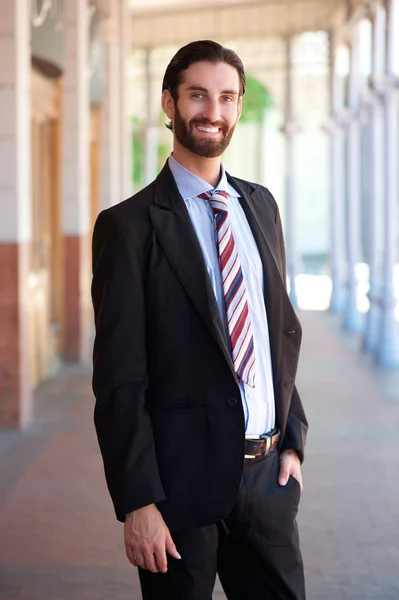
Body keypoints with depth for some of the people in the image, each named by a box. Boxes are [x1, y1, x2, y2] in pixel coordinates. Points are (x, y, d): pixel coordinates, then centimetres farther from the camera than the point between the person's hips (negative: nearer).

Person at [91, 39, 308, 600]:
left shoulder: (261, 206, 11)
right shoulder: (129, 225, -8)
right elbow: (119, 380, -11)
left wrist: (293, 438, 9)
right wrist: (138, 503, -15)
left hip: (269, 474, 5)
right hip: (184, 482, -5)